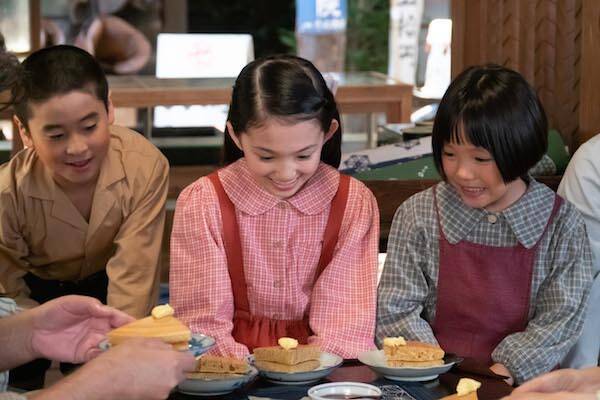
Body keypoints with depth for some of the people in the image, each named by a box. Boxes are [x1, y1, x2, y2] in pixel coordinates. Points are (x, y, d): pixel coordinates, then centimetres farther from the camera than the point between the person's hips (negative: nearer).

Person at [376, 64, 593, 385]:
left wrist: (504, 370, -16)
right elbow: (394, 312, 0)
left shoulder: (561, 223, 1)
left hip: (521, 383, 0)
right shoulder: (417, 216, 2)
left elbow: (561, 319, -3)